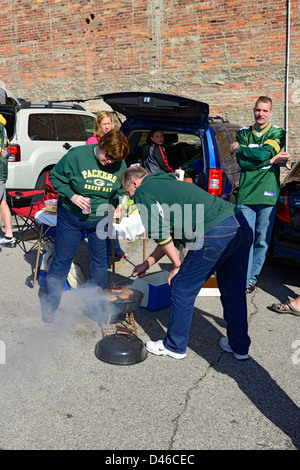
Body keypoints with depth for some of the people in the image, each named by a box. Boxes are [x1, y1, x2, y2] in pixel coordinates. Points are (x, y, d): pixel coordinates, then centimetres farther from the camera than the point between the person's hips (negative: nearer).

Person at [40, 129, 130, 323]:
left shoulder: (120, 166, -8)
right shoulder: (77, 155, -19)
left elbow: (121, 190, 10)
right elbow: (56, 177, -9)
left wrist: (113, 204, -7)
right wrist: (72, 196, -23)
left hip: (100, 220, 3)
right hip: (71, 217, -2)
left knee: (100, 260, 12)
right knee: (62, 259, 7)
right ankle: (50, 302, 24)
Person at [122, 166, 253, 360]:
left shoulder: (143, 192, 5)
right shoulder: (167, 183, 31)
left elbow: (160, 234, -4)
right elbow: (169, 233, 34)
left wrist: (177, 265, 7)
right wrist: (147, 263, 37)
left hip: (216, 234, -9)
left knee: (183, 288, 8)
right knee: (233, 291, 21)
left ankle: (175, 346, 23)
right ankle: (239, 346, 35)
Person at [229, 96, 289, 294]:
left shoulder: (277, 133, 7)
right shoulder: (243, 133, 12)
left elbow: (264, 153, -12)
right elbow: (242, 163, -1)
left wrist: (238, 148, -2)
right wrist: (271, 161, -8)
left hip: (267, 194, -1)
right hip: (246, 193, 1)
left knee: (262, 240, 4)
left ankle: (252, 277, 18)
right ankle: (243, 281, 2)